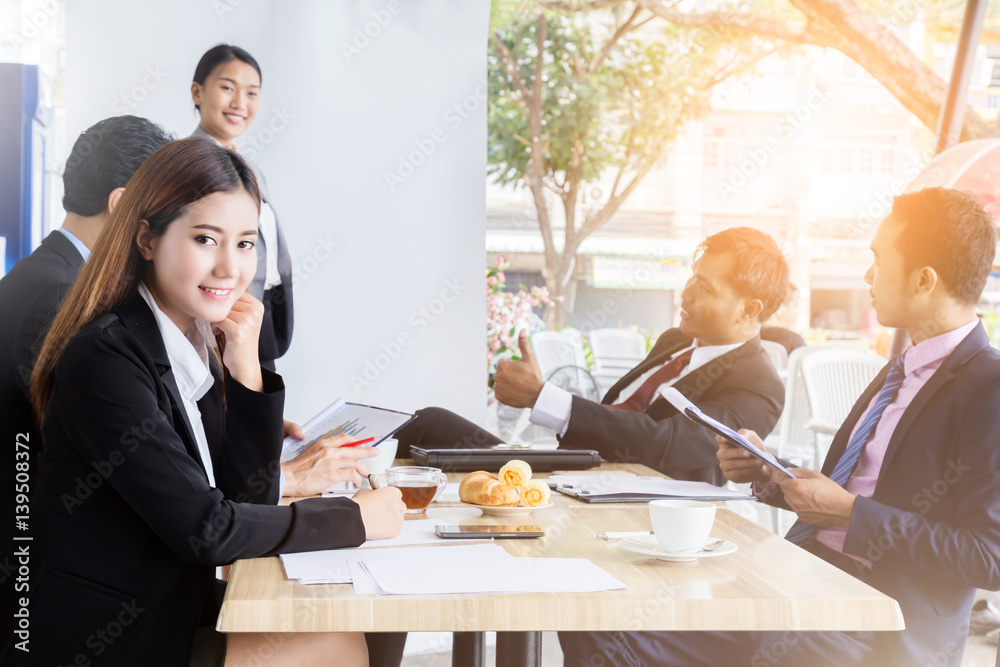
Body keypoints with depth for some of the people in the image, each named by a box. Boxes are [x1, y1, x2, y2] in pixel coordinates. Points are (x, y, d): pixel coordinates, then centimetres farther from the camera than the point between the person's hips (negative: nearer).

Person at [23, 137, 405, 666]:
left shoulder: (204, 345, 3)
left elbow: (252, 500, 1)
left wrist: (246, 368, -9)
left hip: (172, 609, 8)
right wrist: (355, 518, -14)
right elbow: (205, 529, -23)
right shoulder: (104, 358, -22)